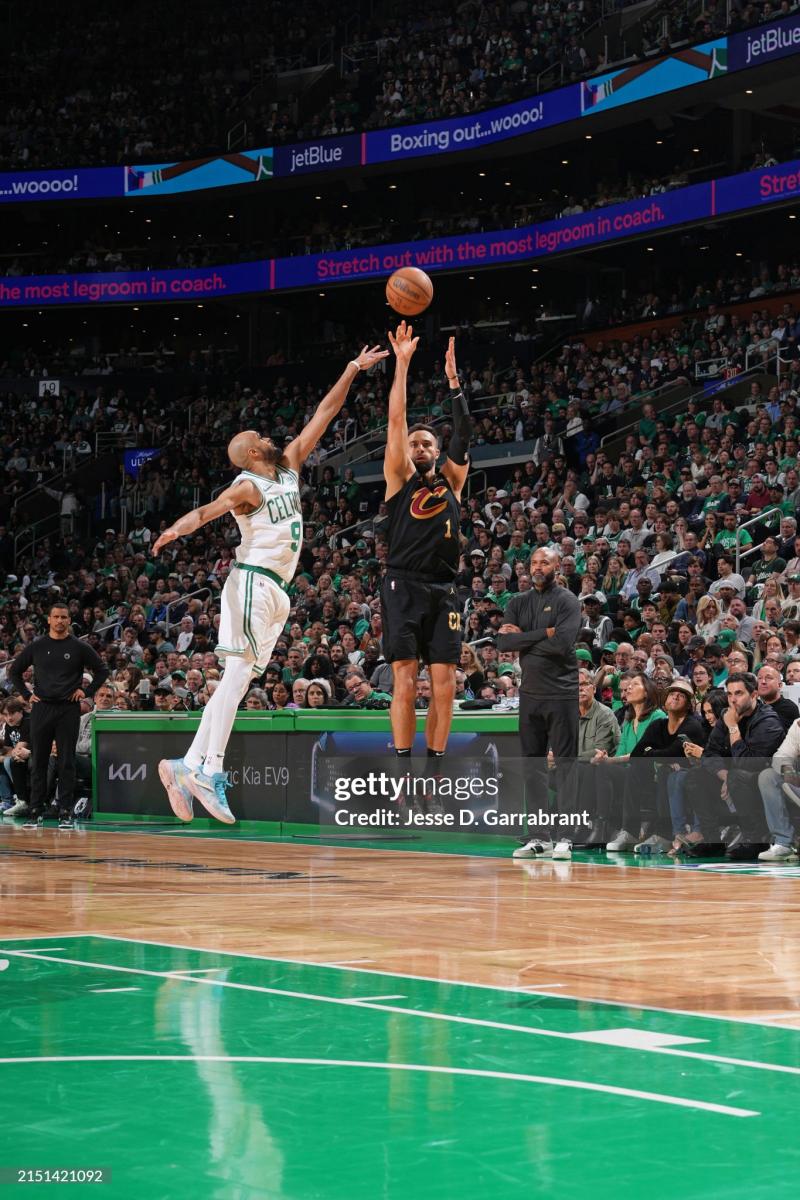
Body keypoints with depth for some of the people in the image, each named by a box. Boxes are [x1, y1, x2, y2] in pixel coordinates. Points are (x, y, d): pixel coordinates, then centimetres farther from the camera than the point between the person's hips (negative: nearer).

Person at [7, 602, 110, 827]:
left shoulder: (79, 647, 1)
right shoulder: (37, 646, 6)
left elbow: (102, 670, 7)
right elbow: (14, 670, 14)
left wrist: (87, 691, -2)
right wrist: (26, 694, 5)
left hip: (68, 709, -2)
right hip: (41, 708, 2)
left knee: (67, 763, 0)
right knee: (38, 761, 6)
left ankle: (66, 812, 4)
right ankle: (36, 810, 13)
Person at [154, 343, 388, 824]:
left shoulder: (290, 465, 16)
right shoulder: (248, 487, -8)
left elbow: (323, 416, 18)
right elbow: (209, 509, -28)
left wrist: (352, 372, 15)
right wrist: (178, 528, -48)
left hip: (275, 591, 8)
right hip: (253, 581, -8)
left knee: (238, 680, 4)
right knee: (239, 673, -16)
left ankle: (188, 766, 3)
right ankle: (211, 770, -22)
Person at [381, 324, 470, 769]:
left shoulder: (450, 482, 17)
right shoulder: (400, 479, 8)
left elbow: (465, 434, 8)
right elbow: (396, 420, 2)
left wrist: (453, 379, 5)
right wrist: (403, 363, -2)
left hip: (444, 590, 4)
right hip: (404, 586, -3)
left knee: (445, 687, 0)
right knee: (406, 682, -8)